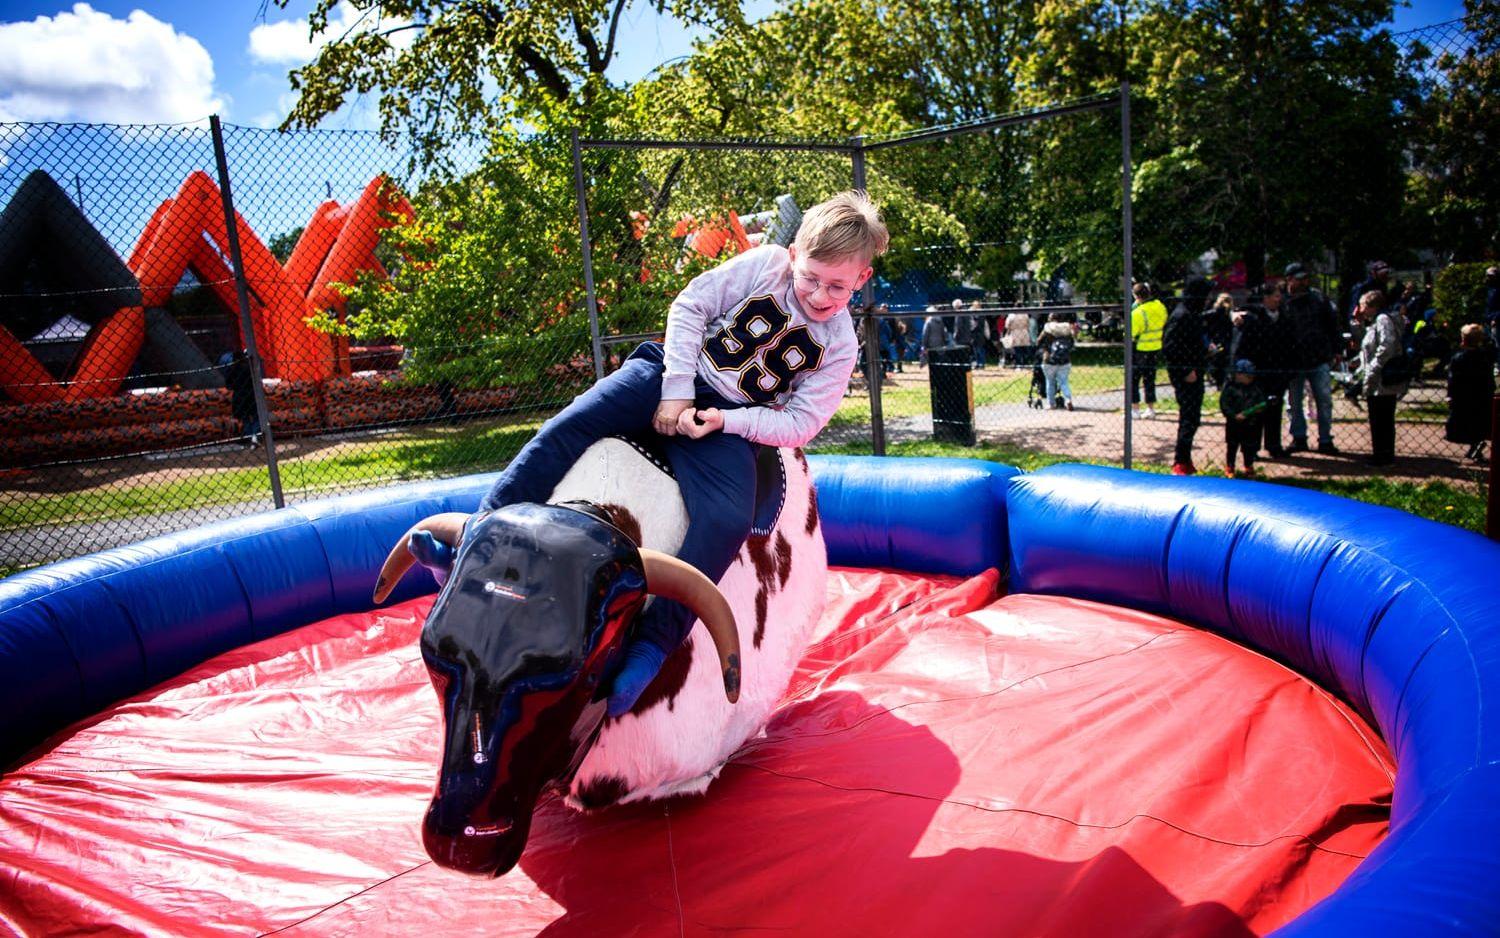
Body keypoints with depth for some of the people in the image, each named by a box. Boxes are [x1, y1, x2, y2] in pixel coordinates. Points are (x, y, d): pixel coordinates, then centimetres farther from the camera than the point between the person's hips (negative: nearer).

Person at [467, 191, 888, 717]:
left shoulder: (840, 346, 0)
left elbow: (800, 423, -3)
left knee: (727, 524, -29)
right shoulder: (764, 265, 0)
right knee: (567, 428, -18)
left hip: (727, 427, -1)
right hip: (672, 377, 2)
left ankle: (653, 644, -25)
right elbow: (690, 306, 1)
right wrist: (676, 391, -9)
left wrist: (723, 420, -16)